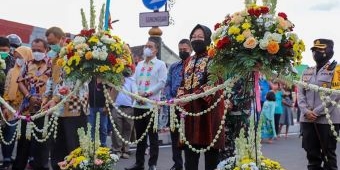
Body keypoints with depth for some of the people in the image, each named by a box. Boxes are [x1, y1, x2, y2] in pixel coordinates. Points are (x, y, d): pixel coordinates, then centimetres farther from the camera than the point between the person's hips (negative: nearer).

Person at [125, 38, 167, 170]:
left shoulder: (160, 64, 0)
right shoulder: (139, 64, 18)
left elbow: (162, 82, -9)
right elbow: (134, 81, 14)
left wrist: (147, 93, -15)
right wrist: (136, 93, -5)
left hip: (152, 104, -6)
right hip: (138, 104, 6)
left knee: (152, 136, 0)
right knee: (140, 135, 11)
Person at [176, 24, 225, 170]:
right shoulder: (189, 61, 19)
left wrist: (192, 96, -23)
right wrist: (181, 97, -3)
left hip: (208, 107, -6)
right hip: (190, 108, 6)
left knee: (210, 150, -3)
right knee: (190, 148, 6)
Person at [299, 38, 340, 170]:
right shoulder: (307, 72, 14)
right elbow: (300, 93, 9)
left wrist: (316, 112, -15)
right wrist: (306, 111, -9)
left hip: (328, 120, -5)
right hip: (307, 120, 5)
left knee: (328, 154, 3)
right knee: (312, 153, 11)